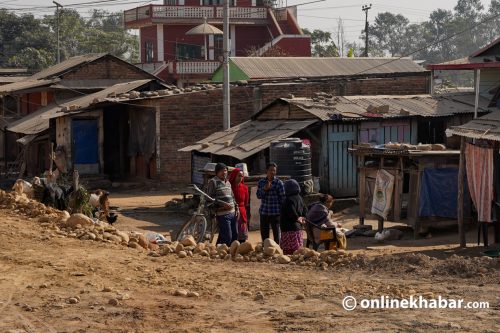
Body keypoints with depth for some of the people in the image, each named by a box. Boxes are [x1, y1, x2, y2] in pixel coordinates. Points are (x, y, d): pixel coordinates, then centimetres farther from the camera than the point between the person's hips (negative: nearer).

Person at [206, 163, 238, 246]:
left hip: (232, 213, 8)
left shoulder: (227, 182, 19)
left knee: (235, 236, 10)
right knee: (227, 237, -12)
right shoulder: (213, 182, -5)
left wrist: (236, 208, 13)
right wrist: (223, 204, -19)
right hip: (222, 214, -8)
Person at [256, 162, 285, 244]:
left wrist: (282, 211, -7)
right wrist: (265, 189, -14)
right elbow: (258, 195, 4)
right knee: (264, 234, 10)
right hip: (264, 212, 4)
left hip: (275, 212, -4)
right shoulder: (261, 182, 7)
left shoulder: (279, 183, -4)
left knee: (276, 232, 2)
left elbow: (283, 198, -3)